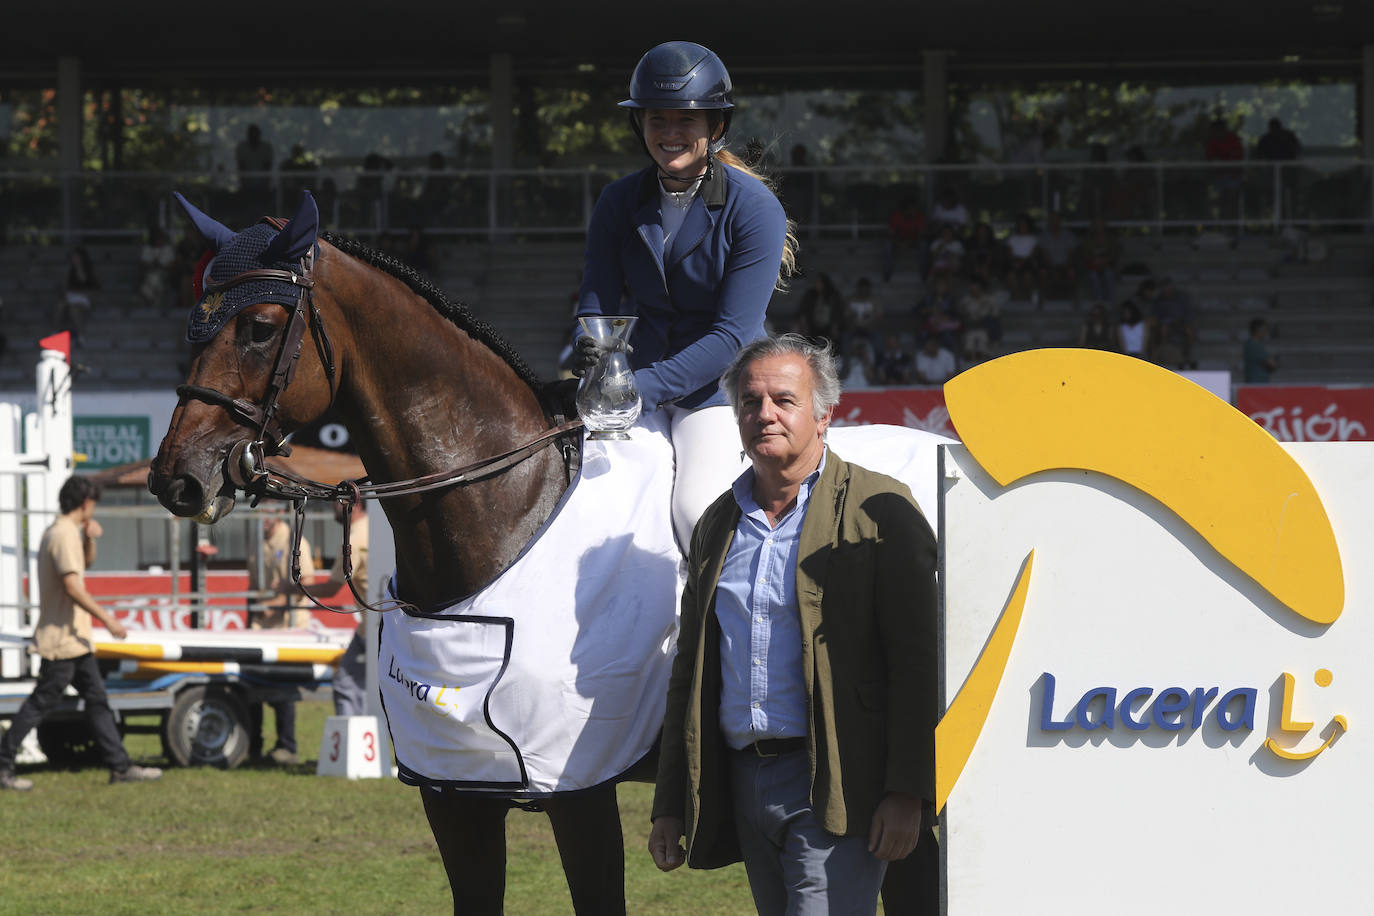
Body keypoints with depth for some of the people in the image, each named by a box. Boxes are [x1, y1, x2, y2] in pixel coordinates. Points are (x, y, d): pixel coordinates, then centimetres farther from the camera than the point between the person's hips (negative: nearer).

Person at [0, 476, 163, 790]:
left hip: (74, 638, 10)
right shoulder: (64, 535, -18)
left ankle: (120, 766, 12)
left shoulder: (64, 532, 14)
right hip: (62, 638, -10)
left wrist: (90, 538, 11)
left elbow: (85, 562, 32)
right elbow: (73, 587, -25)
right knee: (41, 702, -6)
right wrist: (107, 619, -22)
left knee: (97, 699, 10)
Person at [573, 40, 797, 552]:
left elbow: (732, 334, -16)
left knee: (698, 507, -28)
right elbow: (597, 301, 4)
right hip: (639, 381, 5)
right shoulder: (620, 202, 4)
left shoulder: (755, 209, -11)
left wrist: (644, 388, -26)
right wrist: (591, 350, -22)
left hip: (719, 389, -5)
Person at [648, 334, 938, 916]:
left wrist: (906, 795, -16)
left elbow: (916, 664, -8)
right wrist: (669, 806, 15)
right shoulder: (718, 524, 16)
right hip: (743, 783, 7)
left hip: (835, 790, -7)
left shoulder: (878, 511, -3)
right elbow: (689, 669, 20)